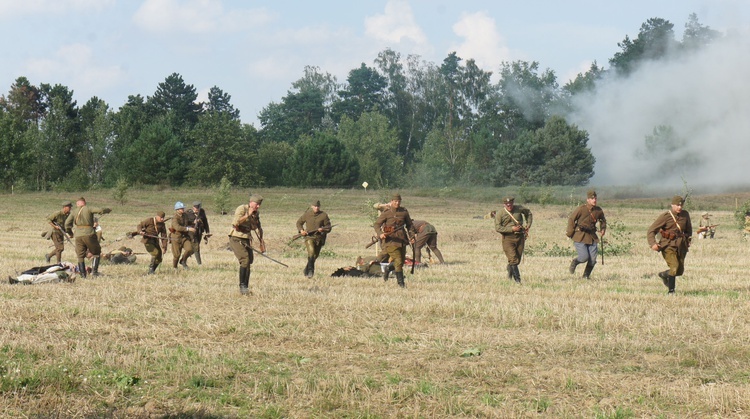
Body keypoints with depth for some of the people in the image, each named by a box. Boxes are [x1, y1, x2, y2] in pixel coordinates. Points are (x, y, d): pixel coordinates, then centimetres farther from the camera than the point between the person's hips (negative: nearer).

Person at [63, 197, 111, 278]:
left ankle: (83, 274, 6)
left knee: (80, 256, 11)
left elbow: (67, 223, 4)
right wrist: (108, 210, 10)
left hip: (78, 235, 2)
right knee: (96, 253, 14)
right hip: (89, 234, -2)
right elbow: (100, 210, -10)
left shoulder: (74, 212, 10)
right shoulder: (89, 209, 2)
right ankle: (94, 271, 1)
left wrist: (70, 232, 21)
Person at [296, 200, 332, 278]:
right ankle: (310, 270, -25)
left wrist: (323, 229, -17)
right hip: (309, 237, -2)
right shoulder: (307, 214, 2)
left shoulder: (324, 215, 1)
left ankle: (306, 270, 32)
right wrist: (301, 230, -3)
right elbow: (299, 222, 16)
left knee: (315, 255, 11)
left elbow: (328, 227, 4)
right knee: (311, 252, -26)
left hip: (319, 238, 2)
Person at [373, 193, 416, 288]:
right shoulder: (386, 213, -6)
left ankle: (386, 271, 42)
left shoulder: (404, 212, 7)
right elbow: (376, 224, -5)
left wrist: (412, 236, 5)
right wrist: (380, 234, -23)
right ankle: (401, 282, -6)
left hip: (402, 240, 6)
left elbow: (409, 225, 17)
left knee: (401, 261, 16)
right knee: (398, 261, -14)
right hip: (391, 240, -6)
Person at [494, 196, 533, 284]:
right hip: (508, 238, -4)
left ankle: (510, 270, 37)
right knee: (513, 259, -14)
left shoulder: (519, 209, 2)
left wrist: (528, 225, 10)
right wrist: (512, 229, -17)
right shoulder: (500, 214, -7)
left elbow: (529, 213, 22)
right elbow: (497, 228, -13)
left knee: (518, 259, 10)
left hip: (520, 237, 4)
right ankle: (517, 279, -9)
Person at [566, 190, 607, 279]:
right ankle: (574, 262, 19)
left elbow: (603, 220, 25)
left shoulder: (598, 210, 4)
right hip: (580, 236, -5)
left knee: (593, 259, -3)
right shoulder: (581, 209, -13)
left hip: (592, 236, 5)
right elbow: (571, 219, -4)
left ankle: (586, 276, 17)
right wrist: (570, 233, -6)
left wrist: (603, 228, 8)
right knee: (584, 257, -15)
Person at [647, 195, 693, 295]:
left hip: (680, 246, 5)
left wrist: (688, 239, 15)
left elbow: (689, 228, 25)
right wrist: (653, 244, -28)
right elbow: (651, 231, -13)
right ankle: (671, 290, -8)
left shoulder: (685, 215, 3)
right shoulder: (665, 217, -11)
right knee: (674, 266, -22)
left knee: (680, 271, 8)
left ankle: (664, 275, 40)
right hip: (668, 246, -5)